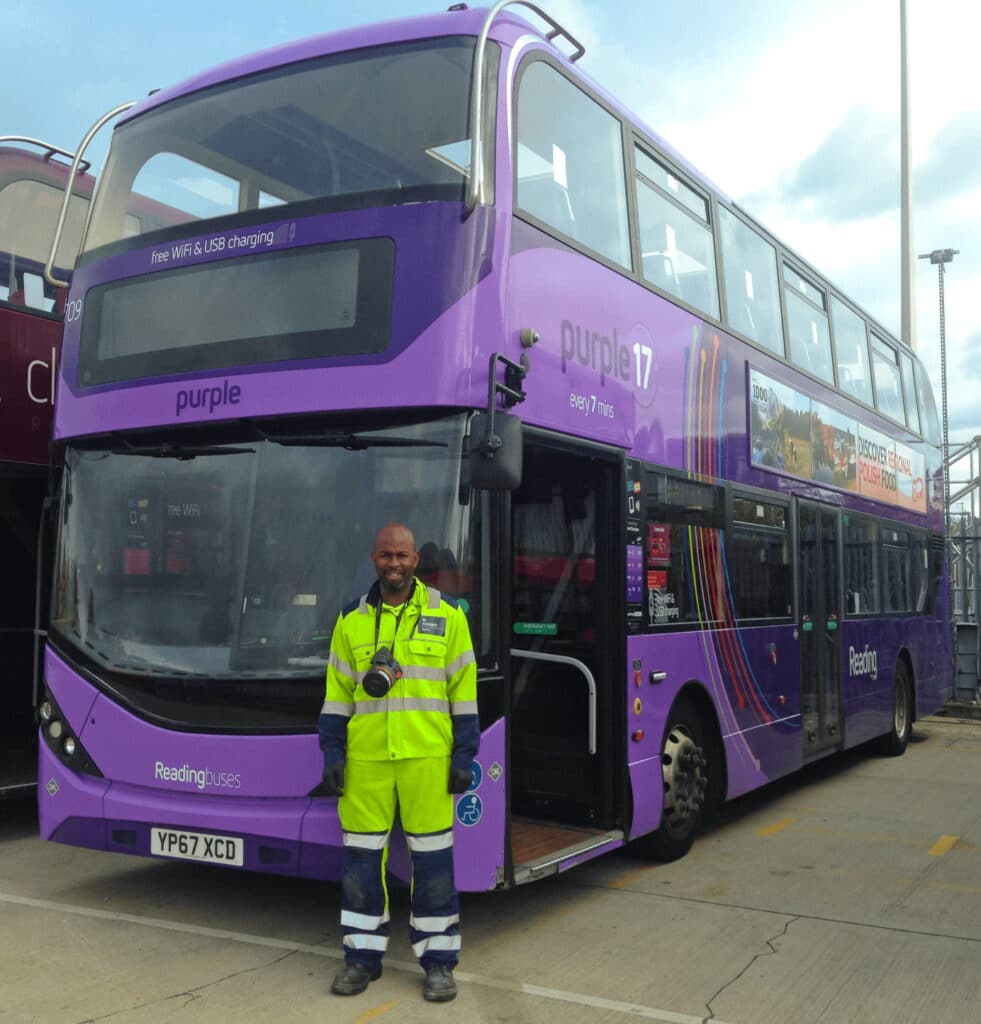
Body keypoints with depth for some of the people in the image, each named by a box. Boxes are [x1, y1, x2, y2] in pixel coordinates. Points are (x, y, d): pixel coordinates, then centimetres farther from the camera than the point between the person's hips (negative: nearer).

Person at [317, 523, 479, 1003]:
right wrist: (332, 753, 3)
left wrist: (463, 755, -2)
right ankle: (363, 955, 22)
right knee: (362, 857, 7)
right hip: (365, 758, 2)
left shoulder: (447, 615, 2)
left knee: (432, 859, 4)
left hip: (427, 757, -2)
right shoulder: (351, 620, 7)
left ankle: (438, 960, 16)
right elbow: (337, 692, 9)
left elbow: (464, 692, 2)